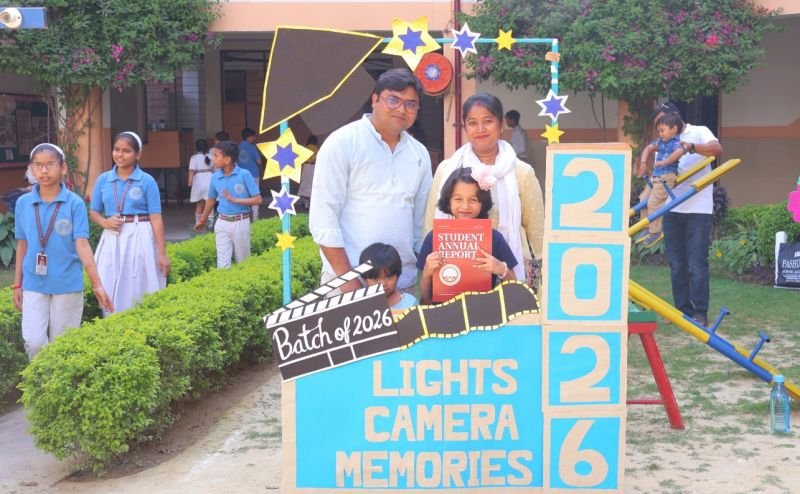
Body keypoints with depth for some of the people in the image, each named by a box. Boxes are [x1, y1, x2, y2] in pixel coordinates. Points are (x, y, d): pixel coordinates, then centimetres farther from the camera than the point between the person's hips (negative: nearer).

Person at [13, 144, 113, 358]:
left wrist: (97, 284, -16)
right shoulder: (23, 203, 2)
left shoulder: (74, 203, -7)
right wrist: (17, 284, 12)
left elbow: (82, 244, -10)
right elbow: (22, 245, 9)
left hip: (67, 284, -2)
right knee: (34, 342, -6)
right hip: (34, 285, 2)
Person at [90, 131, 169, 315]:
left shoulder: (147, 181, -4)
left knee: (137, 295, 3)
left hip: (139, 239, -3)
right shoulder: (103, 179, 5)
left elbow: (156, 218, -6)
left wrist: (162, 253, -9)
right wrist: (105, 222, -10)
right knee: (111, 295, 4)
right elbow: (93, 212, 13)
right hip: (112, 240, 3)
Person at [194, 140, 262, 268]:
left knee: (242, 262, 11)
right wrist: (202, 220, 28)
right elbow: (211, 199, 17)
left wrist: (235, 200, -18)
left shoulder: (244, 175, -12)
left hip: (240, 222, -3)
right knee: (222, 263, 2)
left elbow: (258, 199, -10)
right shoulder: (215, 177, 1)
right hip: (222, 223, 3)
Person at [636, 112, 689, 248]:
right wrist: (643, 163, 13)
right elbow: (648, 148, 25)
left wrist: (664, 162, -26)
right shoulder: (661, 142, 13)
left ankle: (655, 232, 0)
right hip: (655, 176, 9)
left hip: (667, 177, -9)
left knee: (653, 203, -10)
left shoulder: (677, 142, -12)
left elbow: (679, 152, -33)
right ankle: (649, 229, 24)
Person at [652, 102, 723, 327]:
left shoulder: (699, 132, 3)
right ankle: (683, 310, 15)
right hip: (672, 210, 6)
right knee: (677, 265, 7)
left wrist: (690, 147, -29)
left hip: (698, 210, -5)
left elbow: (717, 148, -17)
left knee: (697, 265, -7)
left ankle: (700, 313, -3)